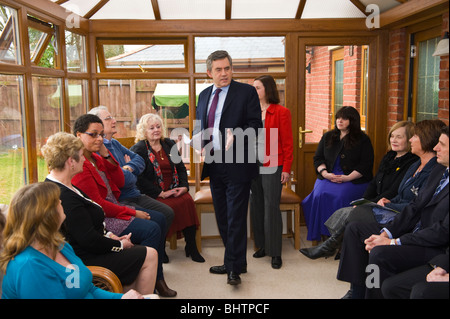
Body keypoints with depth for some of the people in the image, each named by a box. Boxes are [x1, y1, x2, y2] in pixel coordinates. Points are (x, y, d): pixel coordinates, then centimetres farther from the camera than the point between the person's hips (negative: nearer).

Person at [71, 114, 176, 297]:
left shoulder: (95, 157, 10)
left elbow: (120, 183, 9)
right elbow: (98, 205, -21)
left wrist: (107, 156, -3)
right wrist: (132, 213, -15)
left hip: (114, 208, 10)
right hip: (100, 220, -10)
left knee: (159, 219, 6)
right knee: (151, 229, -20)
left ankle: (157, 277, 11)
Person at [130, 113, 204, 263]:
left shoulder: (169, 144, 17)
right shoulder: (138, 149, -1)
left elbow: (181, 168, 18)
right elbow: (139, 178, -10)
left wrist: (184, 186, -1)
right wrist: (161, 193, -17)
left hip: (174, 190, 5)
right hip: (152, 194, -5)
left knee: (188, 200, -24)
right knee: (169, 207, -31)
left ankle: (191, 247, -16)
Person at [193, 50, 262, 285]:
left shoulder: (247, 92, -4)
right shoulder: (204, 95, 13)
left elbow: (255, 124, -9)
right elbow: (198, 126, 20)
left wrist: (236, 136, -26)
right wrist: (199, 144, 0)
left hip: (237, 165, -6)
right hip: (214, 165, 7)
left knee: (236, 218, -2)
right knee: (222, 217, 15)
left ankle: (234, 268, 9)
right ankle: (233, 261, 30)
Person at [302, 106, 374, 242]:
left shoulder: (363, 139, 6)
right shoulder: (327, 137, 18)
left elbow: (366, 165, -2)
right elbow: (318, 158, 14)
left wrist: (348, 178, -16)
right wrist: (324, 173, -7)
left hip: (355, 180, -3)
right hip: (328, 177, 4)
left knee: (340, 197, -33)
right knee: (319, 195, -28)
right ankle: (320, 234, -21)